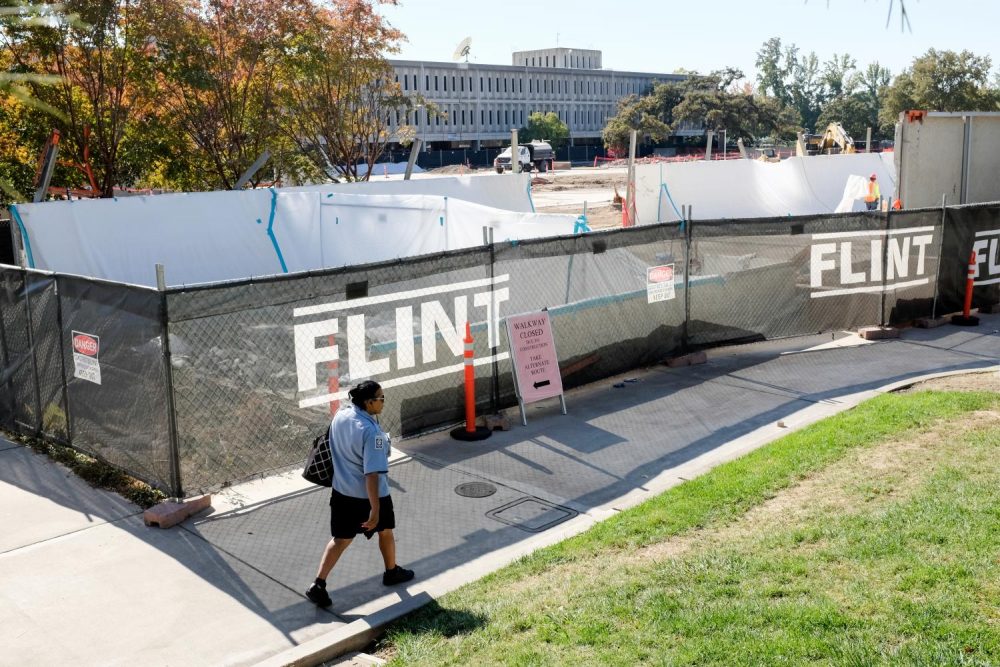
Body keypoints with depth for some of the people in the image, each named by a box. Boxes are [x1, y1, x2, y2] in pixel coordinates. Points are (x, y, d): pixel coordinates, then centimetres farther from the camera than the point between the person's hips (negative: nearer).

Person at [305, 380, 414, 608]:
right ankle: (392, 572, 42)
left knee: (340, 539, 14)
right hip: (369, 495, -6)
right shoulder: (371, 431, -29)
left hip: (341, 492, 6)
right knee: (385, 531, 21)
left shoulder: (339, 416, -6)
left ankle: (318, 585, 5)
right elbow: (372, 474, -29)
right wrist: (375, 510, -26)